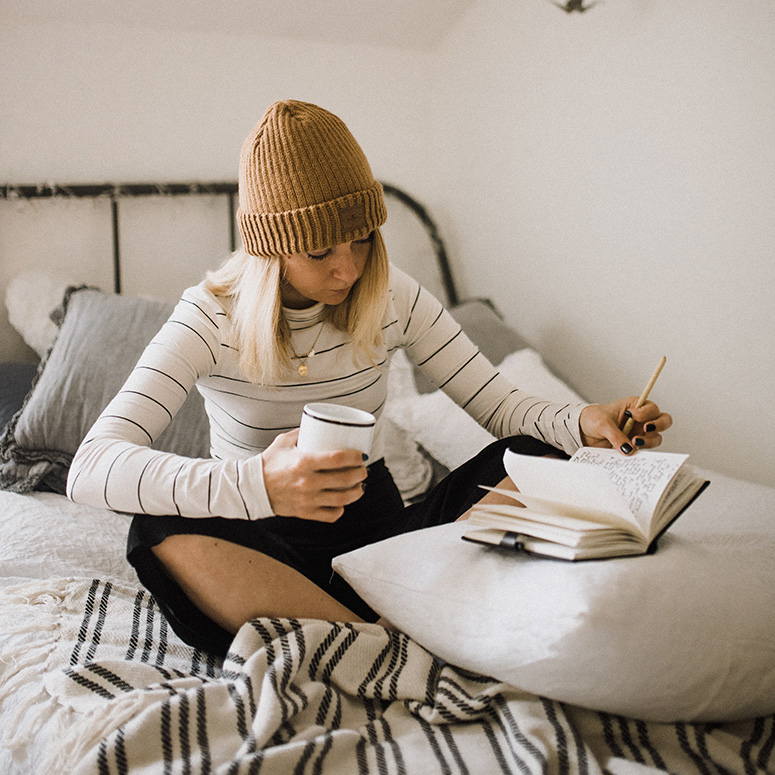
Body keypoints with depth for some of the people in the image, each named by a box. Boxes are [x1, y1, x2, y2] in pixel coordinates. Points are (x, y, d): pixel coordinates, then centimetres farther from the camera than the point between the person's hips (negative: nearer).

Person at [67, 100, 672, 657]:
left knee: (538, 460, -17)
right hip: (269, 543, -2)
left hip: (378, 525, 3)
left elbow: (496, 402, -2)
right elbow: (90, 469, -28)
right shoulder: (212, 318, -16)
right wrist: (259, 484, -45)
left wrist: (581, 422, -25)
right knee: (162, 536, -36)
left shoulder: (392, 297, -5)